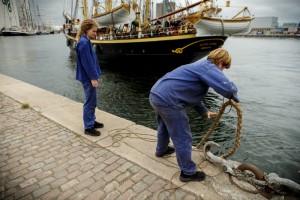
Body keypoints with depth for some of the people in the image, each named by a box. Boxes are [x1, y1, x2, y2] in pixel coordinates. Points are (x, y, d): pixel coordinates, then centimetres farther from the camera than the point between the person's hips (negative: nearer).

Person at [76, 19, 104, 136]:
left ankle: (92, 121, 32)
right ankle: (88, 127, 9)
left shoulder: (86, 41, 13)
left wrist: (95, 76, 19)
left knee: (92, 101, 18)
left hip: (89, 77, 10)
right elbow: (87, 62, -21)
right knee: (90, 102, -2)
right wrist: (93, 78, -20)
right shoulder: (84, 43, -18)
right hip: (88, 78, -10)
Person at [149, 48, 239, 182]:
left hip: (156, 95, 10)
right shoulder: (208, 67, -10)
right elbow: (227, 87, -25)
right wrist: (233, 97, -2)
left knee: (164, 127, 33)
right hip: (168, 101, -10)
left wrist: (205, 112, 23)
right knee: (183, 139, 6)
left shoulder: (199, 66, 20)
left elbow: (193, 95, 27)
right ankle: (188, 173, 24)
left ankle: (162, 150, 59)